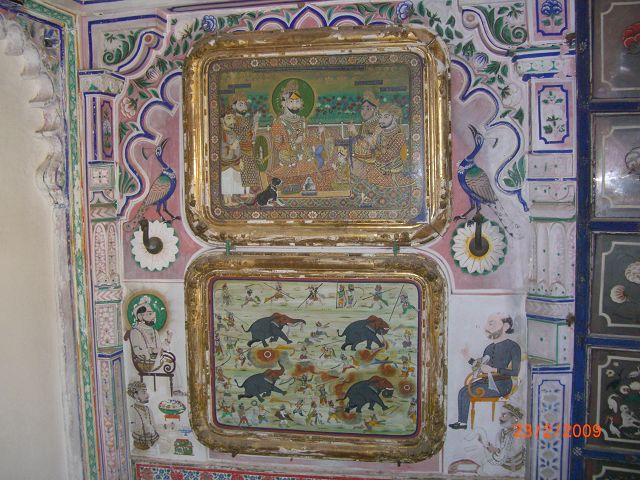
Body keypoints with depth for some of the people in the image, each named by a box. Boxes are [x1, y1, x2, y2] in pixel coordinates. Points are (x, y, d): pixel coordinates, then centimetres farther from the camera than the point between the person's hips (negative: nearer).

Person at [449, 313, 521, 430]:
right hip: (486, 381, 8)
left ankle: (464, 422, -3)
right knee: (462, 390, -11)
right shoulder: (489, 347, 17)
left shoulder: (513, 346, -7)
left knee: (467, 393, -18)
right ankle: (461, 421, -7)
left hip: (501, 385, -8)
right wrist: (468, 358, 8)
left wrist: (493, 369, -20)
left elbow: (515, 371, -16)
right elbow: (480, 366, 23)